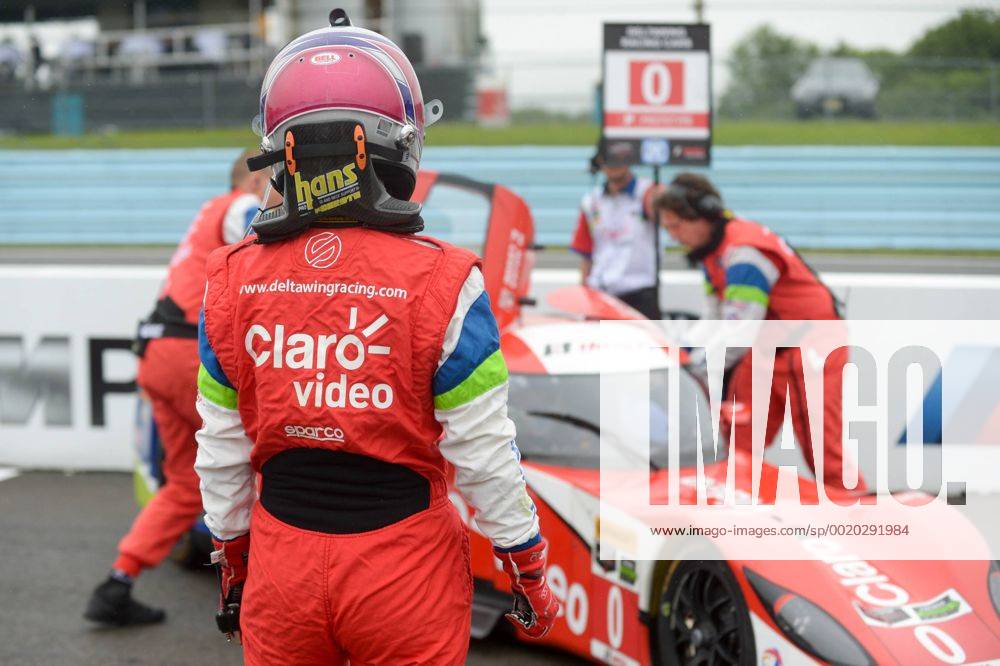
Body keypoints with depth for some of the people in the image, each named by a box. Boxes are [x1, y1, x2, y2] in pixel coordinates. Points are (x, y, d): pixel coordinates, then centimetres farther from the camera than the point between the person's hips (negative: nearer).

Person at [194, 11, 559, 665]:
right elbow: (485, 454, -11)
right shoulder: (441, 283, -15)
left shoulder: (233, 283, -4)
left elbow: (221, 454, 4)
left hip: (282, 560, 3)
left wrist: (231, 562, 19)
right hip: (402, 559, -3)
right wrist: (529, 571, 3)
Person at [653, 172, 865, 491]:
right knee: (738, 444, 5)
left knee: (823, 449, -7)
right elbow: (715, 319, 10)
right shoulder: (712, 251, 6)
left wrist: (689, 369, -24)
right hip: (767, 351, 10)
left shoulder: (744, 252, -26)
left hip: (811, 347, -10)